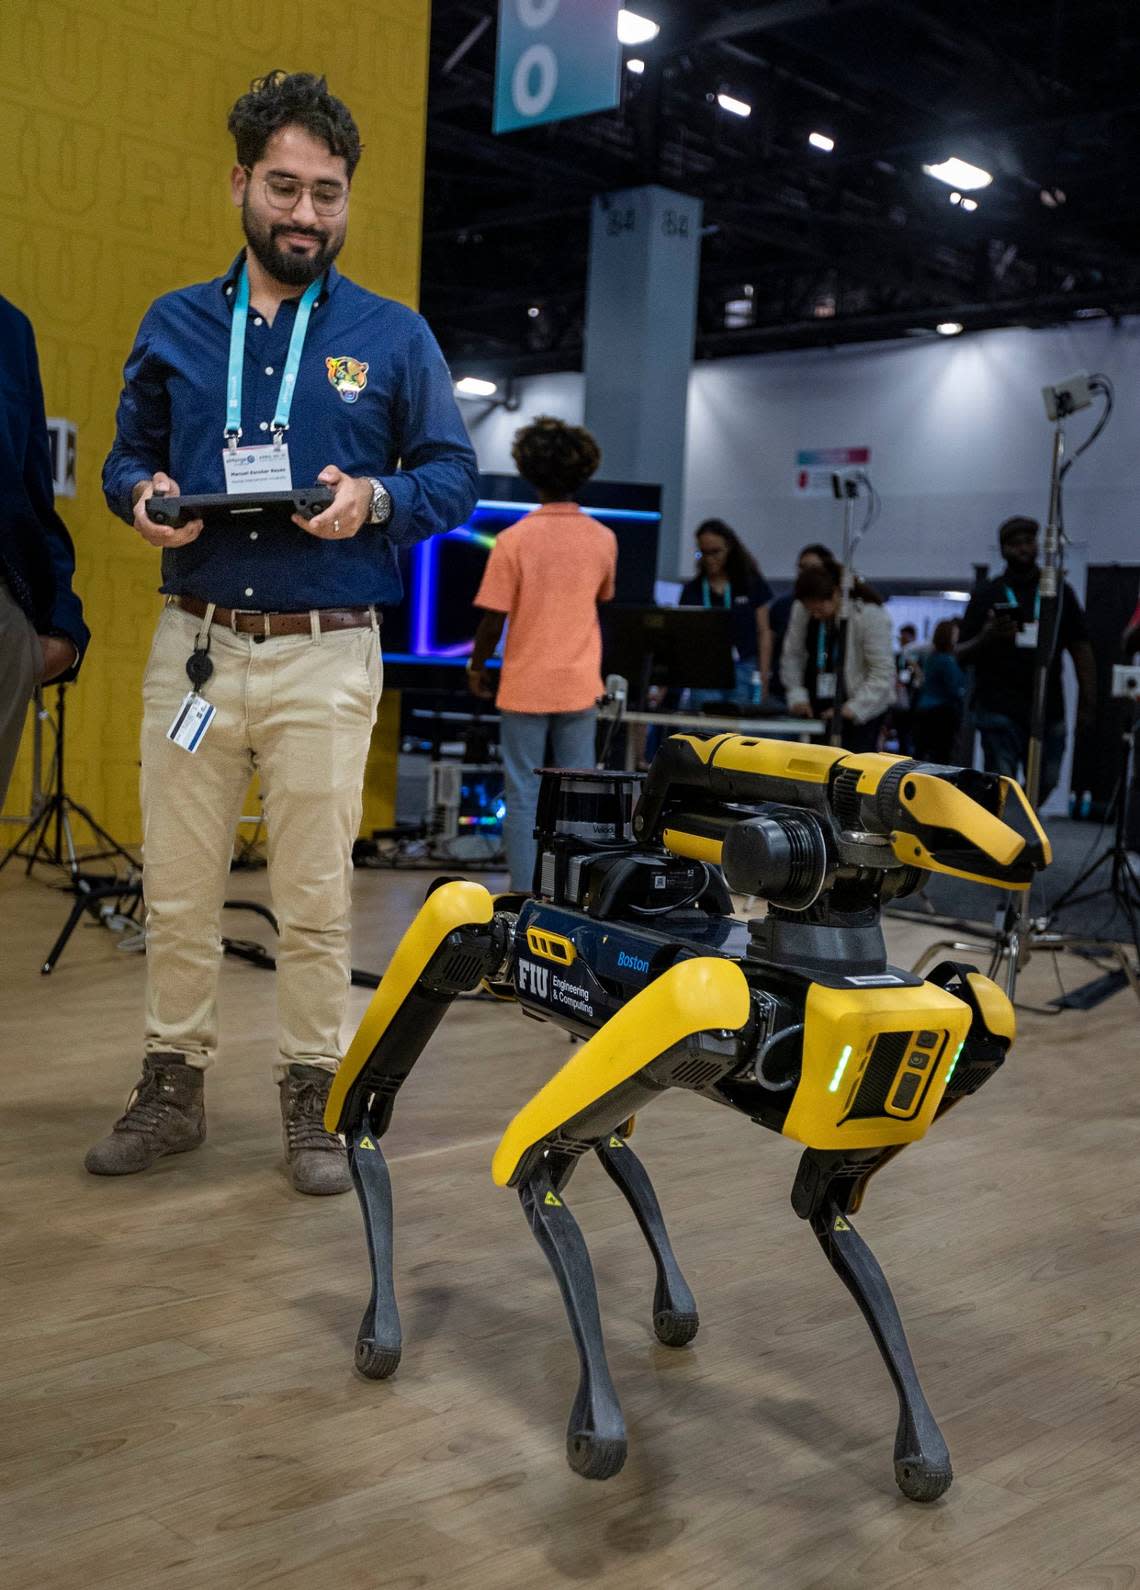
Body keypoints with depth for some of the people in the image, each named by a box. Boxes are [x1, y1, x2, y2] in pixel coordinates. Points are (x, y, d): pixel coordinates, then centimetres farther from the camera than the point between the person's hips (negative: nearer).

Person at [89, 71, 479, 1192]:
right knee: (176, 888, 6)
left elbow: (453, 475, 6)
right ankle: (171, 1087, 21)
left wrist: (378, 499, -15)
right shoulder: (175, 325, 13)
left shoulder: (393, 336, 6)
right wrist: (143, 496, -6)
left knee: (315, 898, 2)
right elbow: (124, 455, 17)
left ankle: (312, 1099, 15)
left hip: (327, 655, -2)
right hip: (194, 645, 2)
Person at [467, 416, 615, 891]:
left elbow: (493, 618, -10)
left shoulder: (514, 540, -12)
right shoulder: (603, 540, 0)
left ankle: (524, 896, 6)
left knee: (523, 796, 4)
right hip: (580, 685, 3)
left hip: (525, 686, -3)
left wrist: (476, 666, 5)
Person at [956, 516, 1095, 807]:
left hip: (1049, 709, 3)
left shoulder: (1059, 592, 11)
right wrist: (986, 638, -16)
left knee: (1045, 784, 6)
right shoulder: (986, 595, 6)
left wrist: (1087, 704, 1)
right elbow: (961, 655, 5)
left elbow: (1081, 650, 10)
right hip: (999, 710, -2)